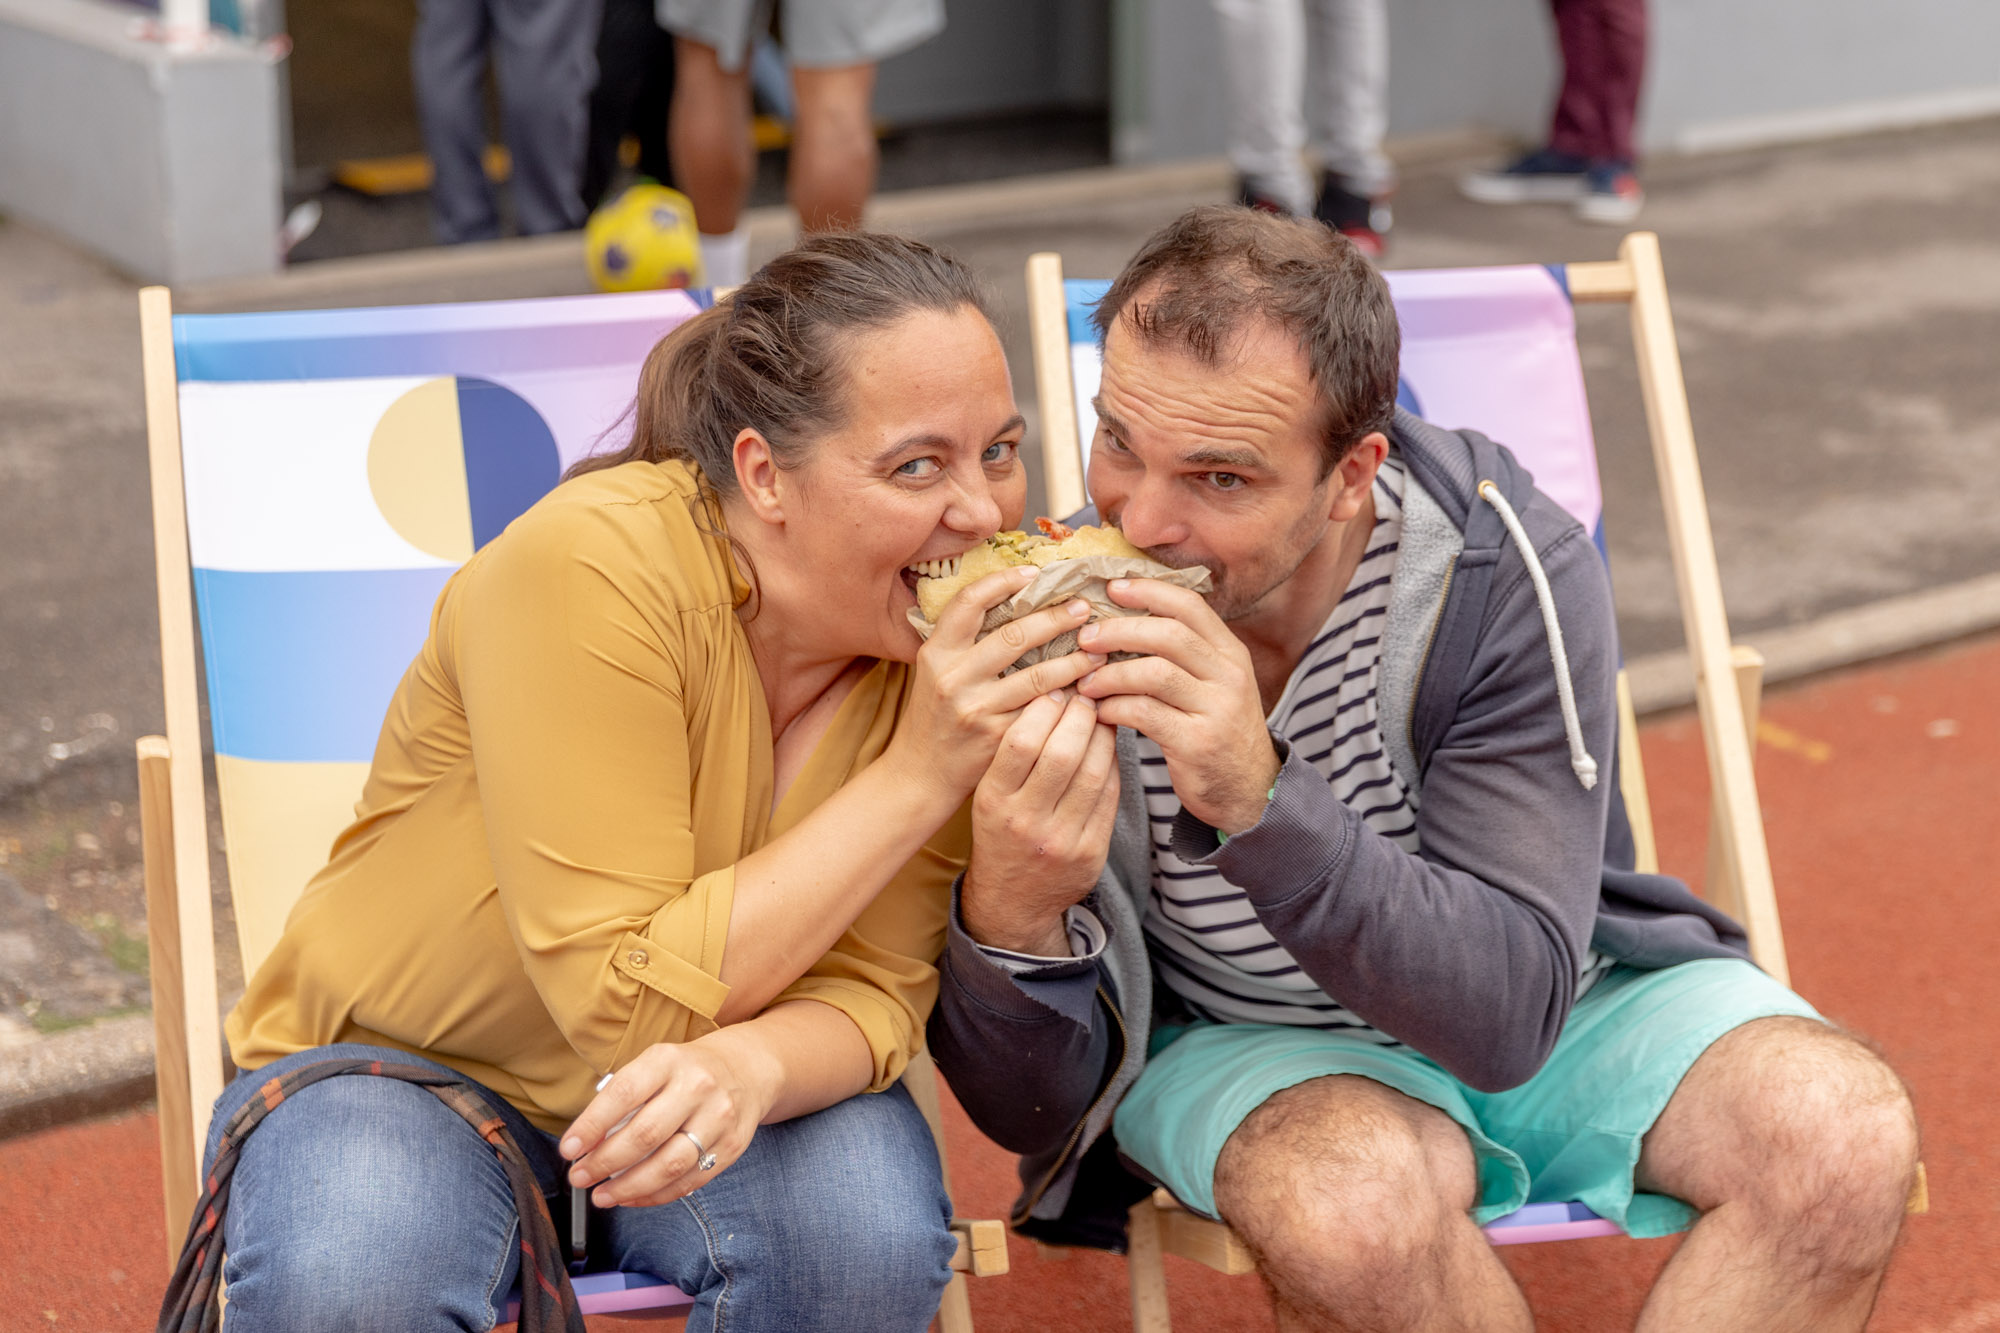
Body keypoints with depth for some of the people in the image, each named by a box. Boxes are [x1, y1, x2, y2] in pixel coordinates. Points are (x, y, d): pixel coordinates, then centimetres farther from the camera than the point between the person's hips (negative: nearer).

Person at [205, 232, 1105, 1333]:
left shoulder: (966, 629, -13)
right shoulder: (588, 571, -27)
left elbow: (869, 985, -14)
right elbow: (631, 1010, -28)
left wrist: (748, 1064, -37)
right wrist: (914, 779, -31)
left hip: (727, 1081, 4)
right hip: (404, 1071, -3)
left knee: (870, 1231, -28)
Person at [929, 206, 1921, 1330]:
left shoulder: (1512, 570, -24)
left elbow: (1510, 1013, -30)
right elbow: (1032, 1112, -18)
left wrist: (1260, 799, -44)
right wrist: (1013, 915, -42)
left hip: (1557, 1012, 2)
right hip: (1239, 1040, -1)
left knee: (1843, 1130, -25)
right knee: (1353, 1195, -36)